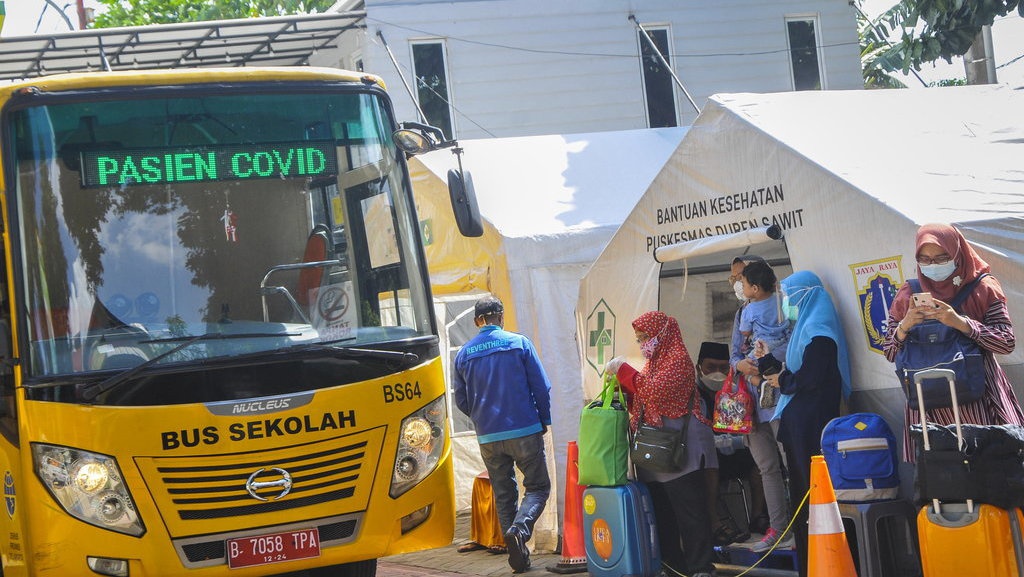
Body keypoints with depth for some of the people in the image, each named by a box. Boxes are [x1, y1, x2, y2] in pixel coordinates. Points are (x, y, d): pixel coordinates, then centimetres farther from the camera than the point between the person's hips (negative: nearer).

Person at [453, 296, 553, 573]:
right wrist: (544, 421, 9)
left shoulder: (464, 354, 3)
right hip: (525, 430, -3)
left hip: (488, 437, 3)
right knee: (537, 487, 6)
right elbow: (541, 387, -4)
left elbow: (461, 401, 9)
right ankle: (519, 528, -21)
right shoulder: (519, 343, -4)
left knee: (503, 493, 13)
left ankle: (518, 556, 11)